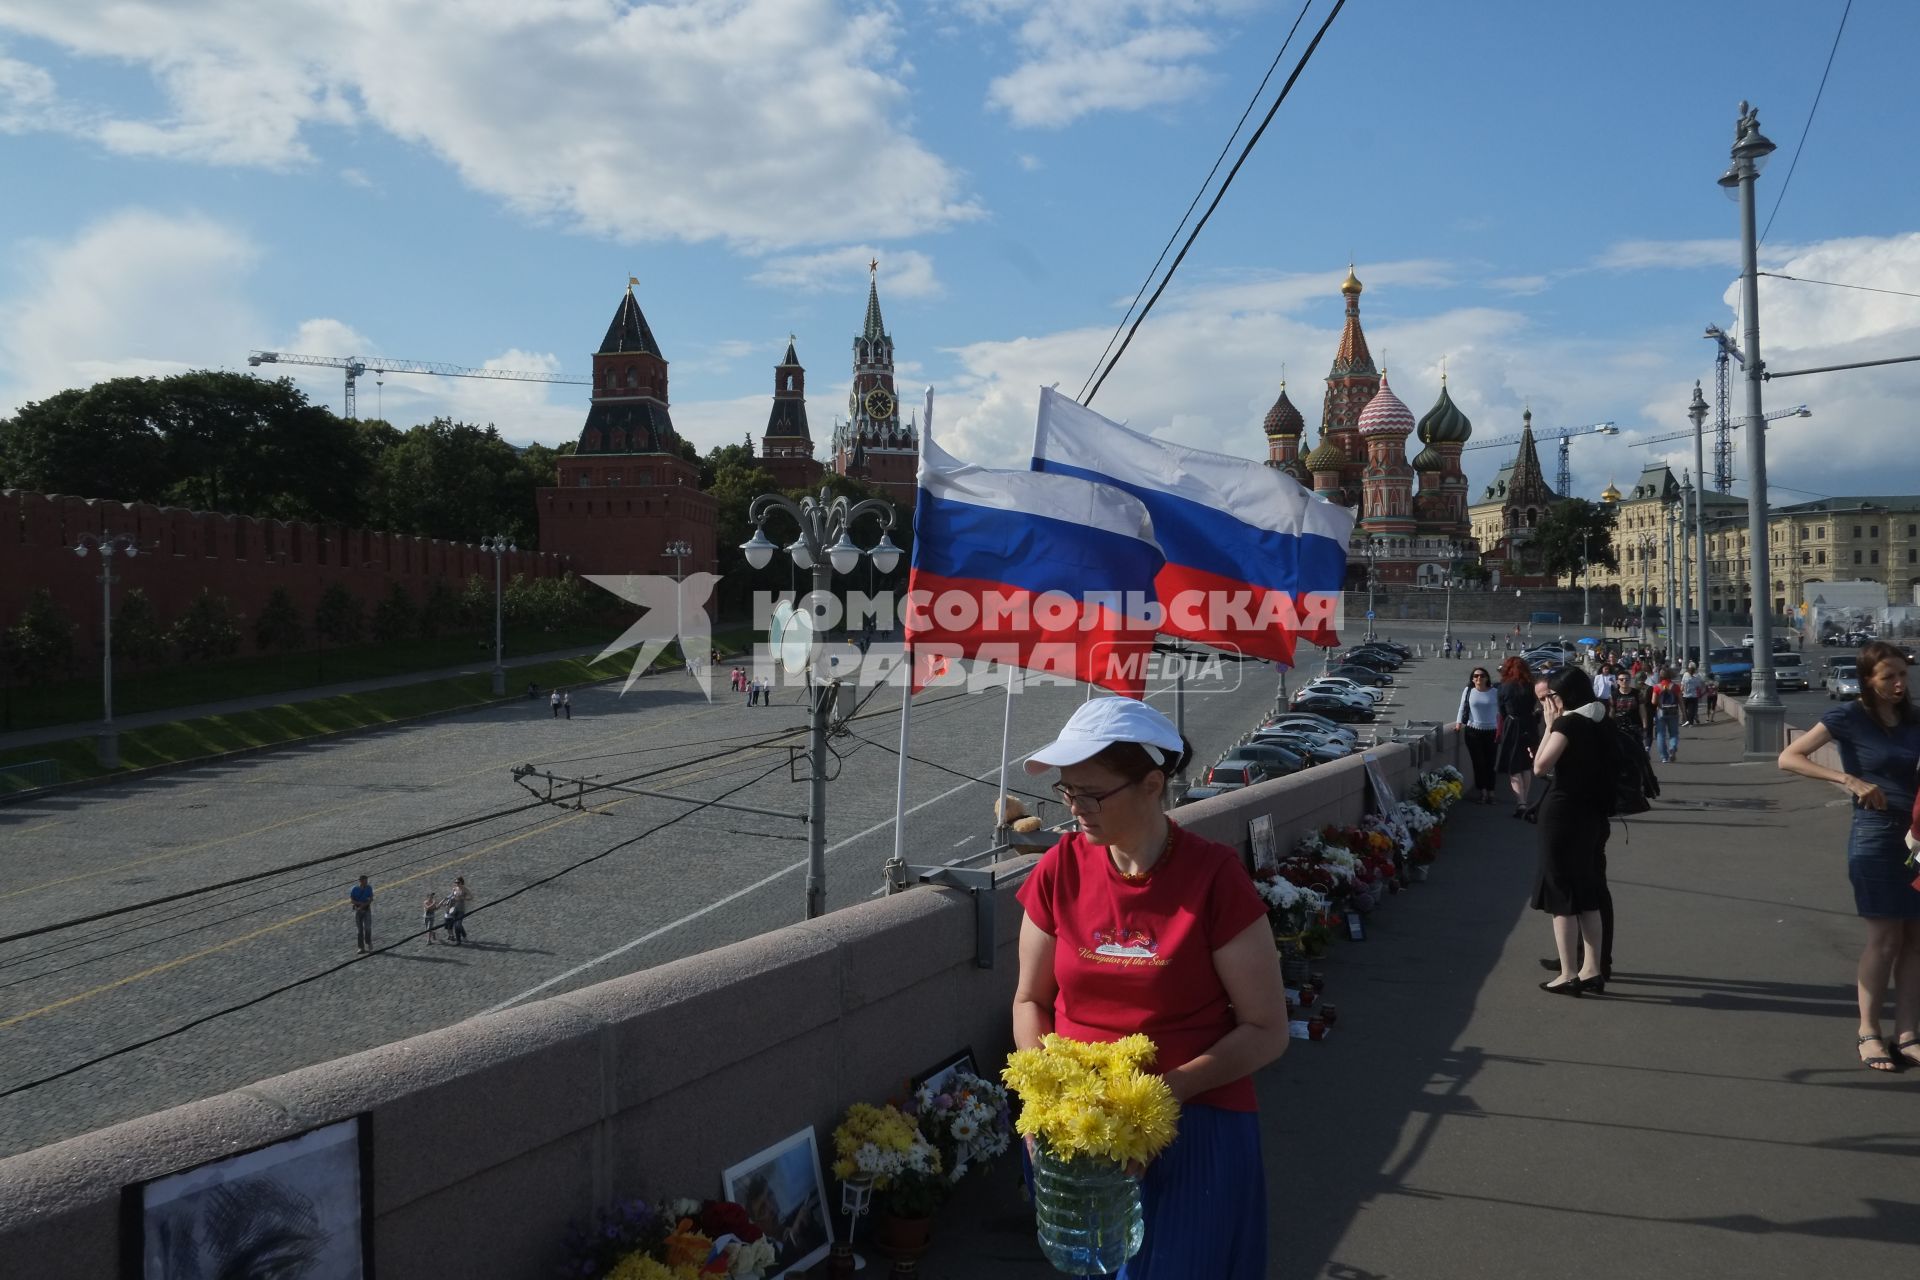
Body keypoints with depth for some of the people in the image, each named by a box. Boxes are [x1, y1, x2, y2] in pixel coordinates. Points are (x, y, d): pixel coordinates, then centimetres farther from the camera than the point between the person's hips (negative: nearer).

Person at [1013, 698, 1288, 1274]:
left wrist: (1168, 1088, -22)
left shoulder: (1214, 877, -15)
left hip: (1196, 1125, -3)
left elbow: (1267, 1031, -10)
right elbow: (1030, 1000, 6)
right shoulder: (1060, 869, -5)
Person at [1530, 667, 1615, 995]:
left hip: (1563, 814, -9)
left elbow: (1540, 766, -16)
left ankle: (1569, 974, 0)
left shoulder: (1568, 723, -15)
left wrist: (1550, 725, -10)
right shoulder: (1598, 724, 11)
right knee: (1589, 894, 14)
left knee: (1561, 895, -2)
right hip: (1592, 814, 9)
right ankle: (1593, 969, 17)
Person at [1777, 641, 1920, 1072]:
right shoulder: (1850, 717, -8)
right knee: (1885, 938, -3)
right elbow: (1788, 757, -15)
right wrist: (1849, 779, -23)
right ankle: (1869, 1033, 8)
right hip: (1875, 838, -5)